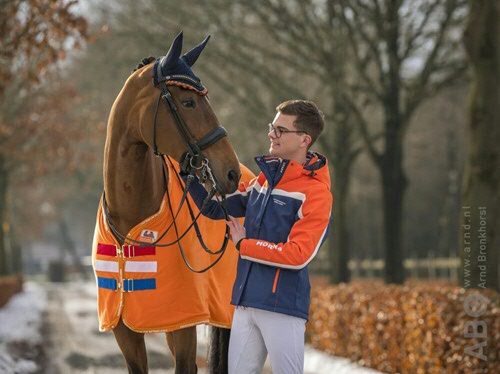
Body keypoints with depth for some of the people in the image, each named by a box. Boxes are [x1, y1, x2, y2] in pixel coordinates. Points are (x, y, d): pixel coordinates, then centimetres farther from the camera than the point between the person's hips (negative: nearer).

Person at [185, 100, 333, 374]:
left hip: (282, 306, -7)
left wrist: (244, 245, -9)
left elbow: (298, 254, -19)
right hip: (246, 302, 7)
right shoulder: (266, 177, 13)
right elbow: (215, 208, 18)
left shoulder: (315, 192, -10)